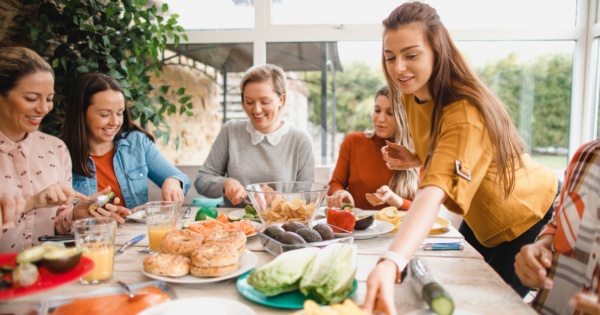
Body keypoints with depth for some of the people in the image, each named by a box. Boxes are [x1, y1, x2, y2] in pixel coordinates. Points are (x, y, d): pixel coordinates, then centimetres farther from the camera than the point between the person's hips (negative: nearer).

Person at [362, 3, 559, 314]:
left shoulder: (465, 111, -36)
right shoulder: (412, 93, -11)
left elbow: (433, 194, -51)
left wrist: (390, 263, -65)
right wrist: (416, 160, -15)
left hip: (529, 216, -7)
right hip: (482, 218, 7)